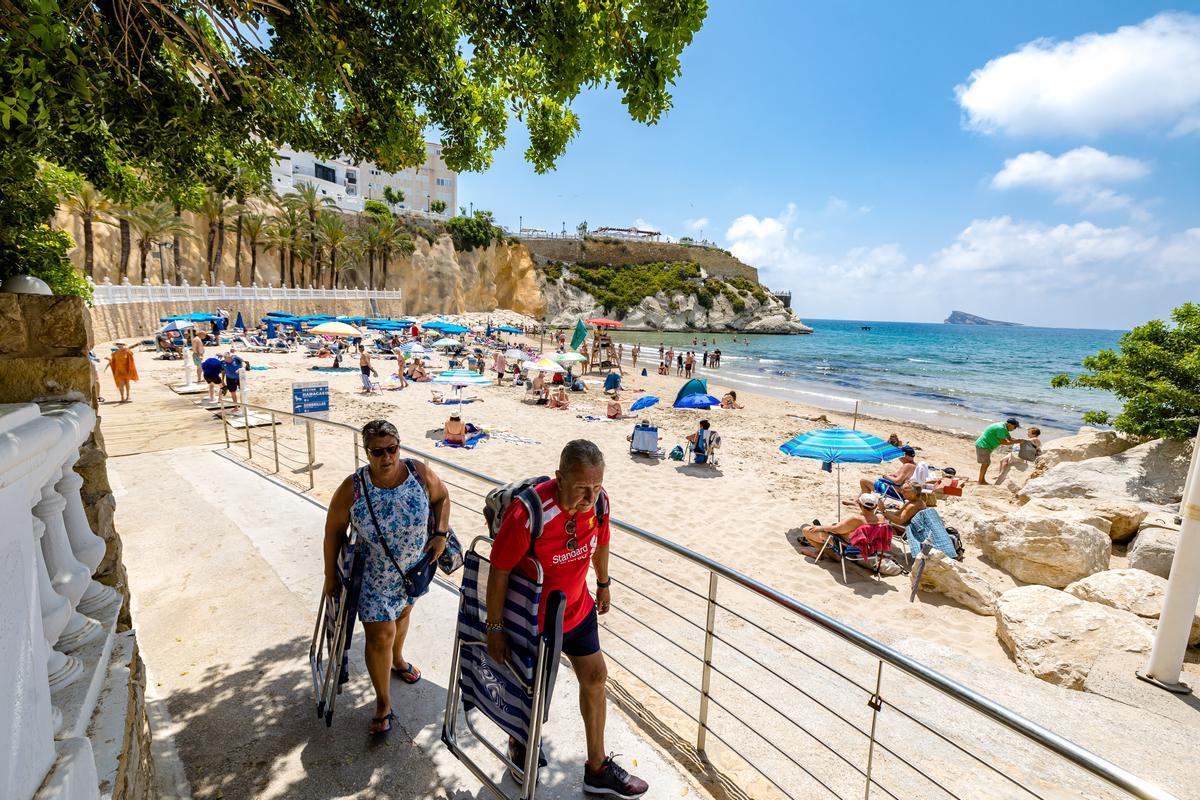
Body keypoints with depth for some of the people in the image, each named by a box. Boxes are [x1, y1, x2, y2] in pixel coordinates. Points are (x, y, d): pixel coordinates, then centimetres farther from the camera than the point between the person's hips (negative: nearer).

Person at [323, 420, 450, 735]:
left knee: (402, 613, 28)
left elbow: (442, 497, -1)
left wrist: (440, 534, -11)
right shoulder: (352, 489, -25)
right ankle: (383, 702, 25)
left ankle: (397, 659, 59)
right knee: (380, 636, 0)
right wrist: (330, 575, -4)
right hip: (373, 577, -3)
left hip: (415, 569, 3)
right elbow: (334, 531, -10)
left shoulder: (420, 473, -21)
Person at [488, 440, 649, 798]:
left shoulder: (598, 501, -19)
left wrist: (603, 584, 16)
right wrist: (495, 628, -14)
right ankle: (519, 744, 54)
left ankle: (597, 768, 39)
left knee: (595, 677, 15)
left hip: (577, 608, 5)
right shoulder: (528, 515, -37)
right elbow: (499, 572, -24)